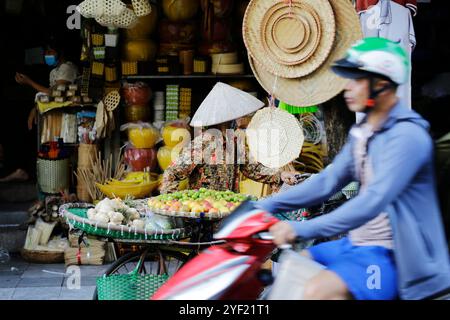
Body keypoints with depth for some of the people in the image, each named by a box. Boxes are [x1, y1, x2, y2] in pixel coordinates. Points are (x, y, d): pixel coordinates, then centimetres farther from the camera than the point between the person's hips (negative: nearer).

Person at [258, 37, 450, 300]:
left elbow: (373, 201, -29)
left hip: (390, 256, -9)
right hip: (356, 243, 9)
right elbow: (328, 181, 9)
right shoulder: (363, 132, 10)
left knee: (317, 291, -30)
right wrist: (265, 207, 1)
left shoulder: (407, 135, -20)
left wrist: (302, 229, -33)